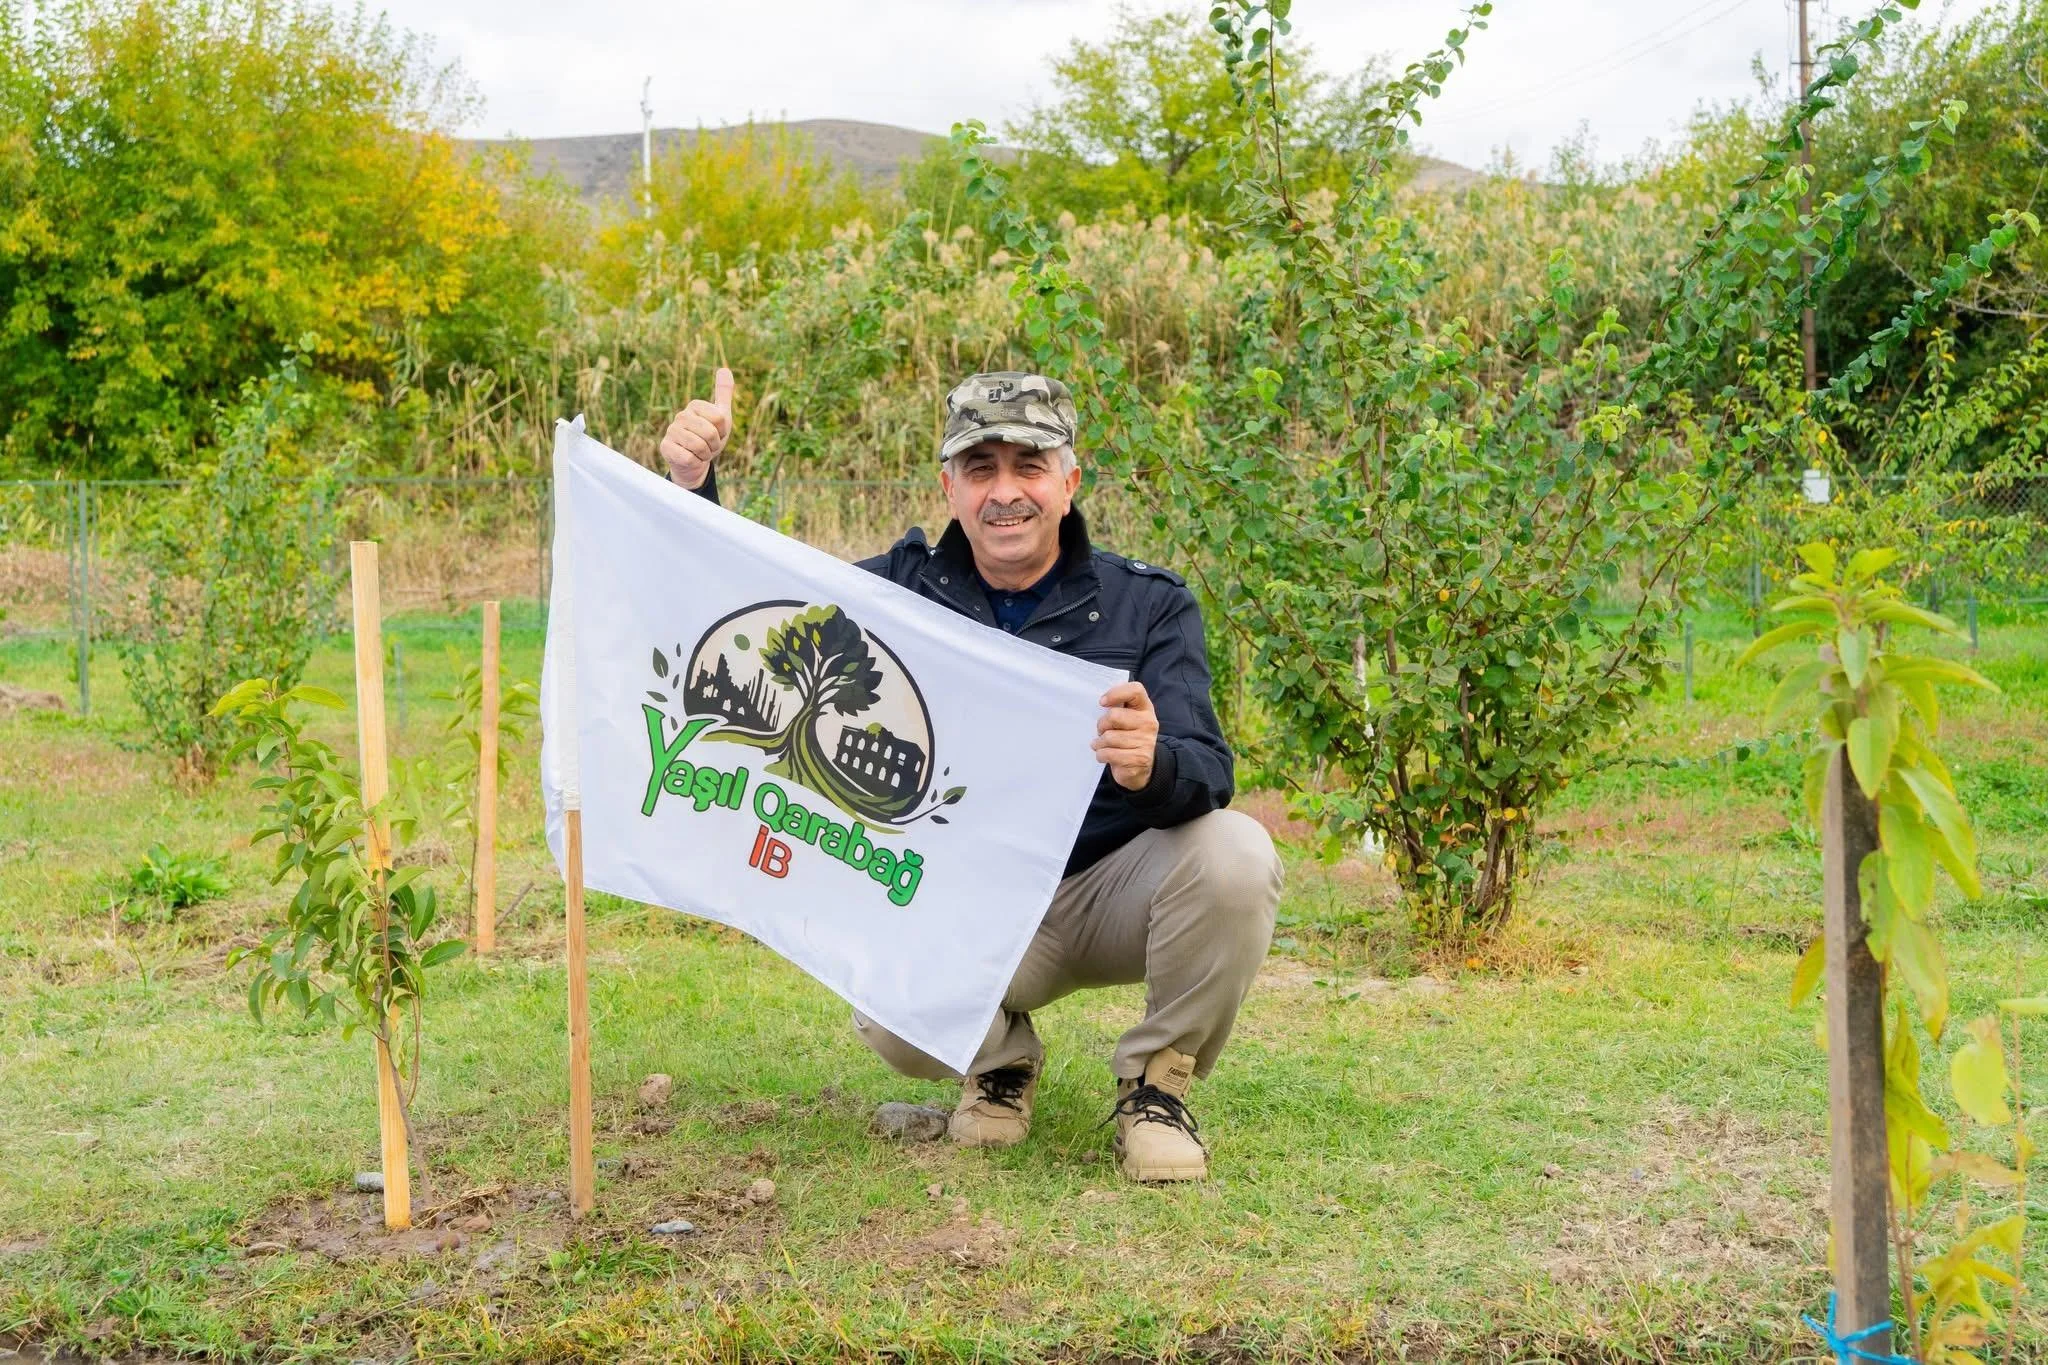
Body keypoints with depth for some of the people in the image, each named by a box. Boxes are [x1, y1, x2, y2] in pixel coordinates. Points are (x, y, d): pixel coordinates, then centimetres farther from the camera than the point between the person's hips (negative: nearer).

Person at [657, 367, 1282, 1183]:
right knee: (894, 1020, -30)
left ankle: (1155, 1083, -5)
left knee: (1234, 852, -31)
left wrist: (1152, 765, -46)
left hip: (1111, 893, 0)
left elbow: (1209, 777, -21)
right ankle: (1000, 1058, 10)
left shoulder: (1150, 605, -8)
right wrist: (693, 484, -20)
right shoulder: (902, 589, -2)